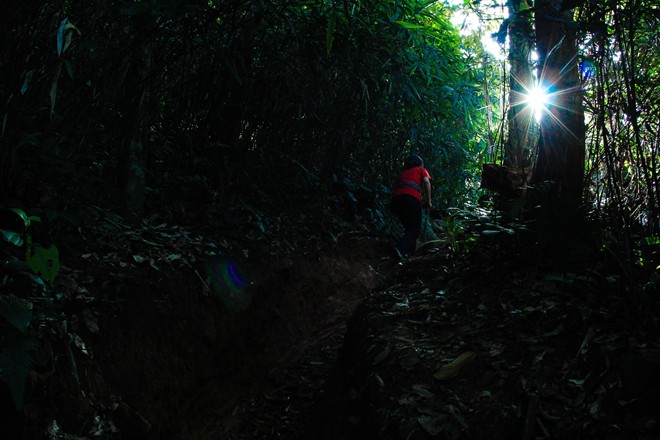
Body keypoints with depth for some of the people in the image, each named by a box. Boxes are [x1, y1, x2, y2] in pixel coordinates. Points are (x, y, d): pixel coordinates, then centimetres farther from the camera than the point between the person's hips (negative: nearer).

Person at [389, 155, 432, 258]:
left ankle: (409, 250, 15)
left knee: (409, 227, 21)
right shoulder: (421, 170, 23)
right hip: (411, 198, -5)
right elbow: (426, 181, 3)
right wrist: (429, 201, 3)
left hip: (396, 198, 5)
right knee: (415, 228, -3)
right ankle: (400, 248, -25)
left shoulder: (403, 173, 34)